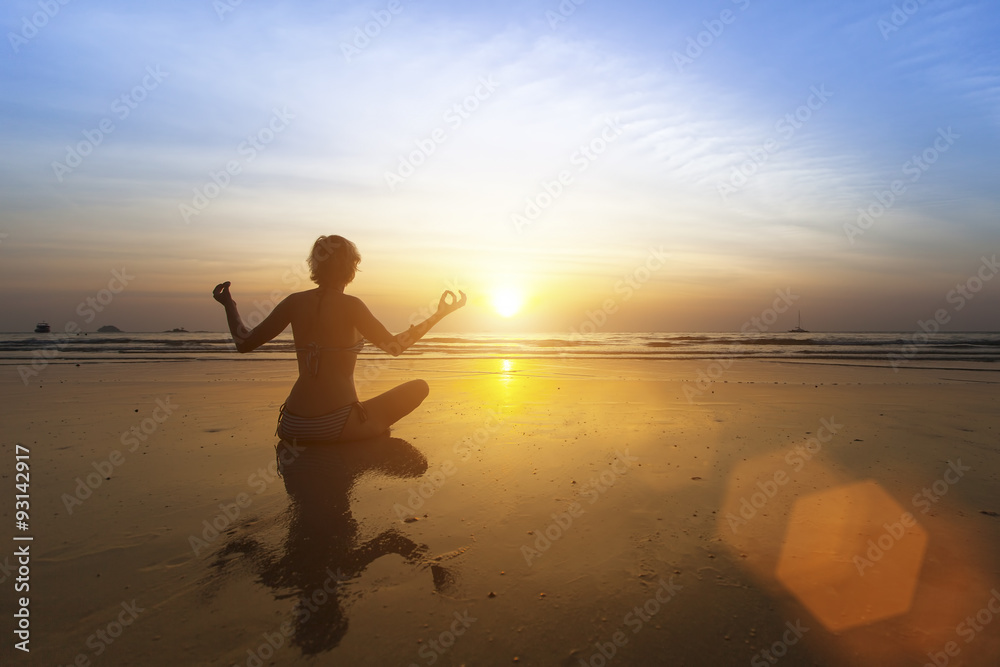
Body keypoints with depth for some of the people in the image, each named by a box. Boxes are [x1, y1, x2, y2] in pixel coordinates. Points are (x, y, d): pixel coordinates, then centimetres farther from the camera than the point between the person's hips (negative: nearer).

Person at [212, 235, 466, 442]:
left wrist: (229, 304, 24)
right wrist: (440, 314, -1)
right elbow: (394, 346, -8)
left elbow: (245, 343, 7)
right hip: (338, 424, -6)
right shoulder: (349, 304, -10)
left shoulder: (294, 302, 3)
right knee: (418, 386, 8)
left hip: (292, 427, 7)